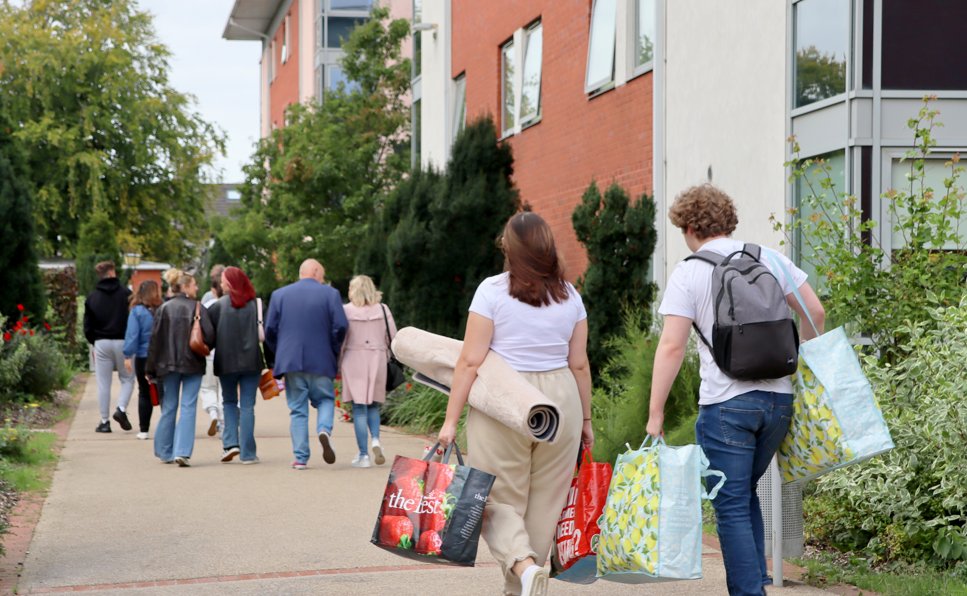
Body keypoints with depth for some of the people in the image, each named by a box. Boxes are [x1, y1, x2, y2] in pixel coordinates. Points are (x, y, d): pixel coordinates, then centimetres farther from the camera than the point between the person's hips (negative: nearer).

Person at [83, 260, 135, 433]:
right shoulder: (126, 294, -4)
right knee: (127, 379, 11)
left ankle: (104, 421, 5)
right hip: (122, 342, -2)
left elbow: (88, 326, 5)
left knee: (103, 384, 5)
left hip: (101, 343, 2)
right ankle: (121, 409, -10)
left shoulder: (92, 297, 5)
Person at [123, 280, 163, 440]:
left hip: (143, 358, -1)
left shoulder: (137, 311, -8)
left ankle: (143, 430, 7)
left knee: (144, 394, 8)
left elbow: (132, 335, -10)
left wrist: (128, 355, -6)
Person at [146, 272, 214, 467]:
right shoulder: (198, 308, -6)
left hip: (168, 365, 3)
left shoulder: (164, 309, 0)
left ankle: (165, 452, 22)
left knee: (169, 407, 13)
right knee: (188, 407, -1)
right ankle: (183, 451, -13)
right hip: (193, 364, -3)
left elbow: (155, 339, 0)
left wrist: (150, 369, 5)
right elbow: (210, 336, -12)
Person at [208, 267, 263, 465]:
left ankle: (230, 443, 2)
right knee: (247, 406, 4)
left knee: (229, 402, 18)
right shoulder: (255, 304, 0)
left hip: (227, 362, -1)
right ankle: (247, 453, 1)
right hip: (251, 362, 1)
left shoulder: (219, 305, -5)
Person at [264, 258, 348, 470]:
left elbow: (270, 330, 2)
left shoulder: (279, 295, 6)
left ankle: (300, 457, 2)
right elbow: (340, 326, -7)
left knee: (297, 409, 6)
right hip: (321, 361, -1)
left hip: (290, 360, 1)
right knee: (325, 399, 16)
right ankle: (324, 430, -13)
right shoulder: (330, 293, 0)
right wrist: (333, 352, 7)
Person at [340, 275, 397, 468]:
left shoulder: (346, 311, -3)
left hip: (353, 360, -2)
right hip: (377, 361, 2)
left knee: (359, 408, 2)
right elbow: (393, 338, 3)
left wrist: (337, 364, 7)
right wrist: (387, 357, 18)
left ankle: (363, 455, 0)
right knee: (373, 406, 15)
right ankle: (375, 440, -10)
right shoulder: (382, 310, 3)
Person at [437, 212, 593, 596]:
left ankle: (523, 565, -19)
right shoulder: (569, 296, 6)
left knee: (500, 500, 6)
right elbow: (579, 364, 7)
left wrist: (451, 419, -5)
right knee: (545, 503, 11)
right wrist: (585, 419, 17)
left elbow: (471, 361, -9)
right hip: (560, 402, 3)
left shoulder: (492, 290, -6)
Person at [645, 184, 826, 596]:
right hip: (779, 397, 5)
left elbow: (671, 347, -11)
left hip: (726, 404, -5)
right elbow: (815, 312, 9)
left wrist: (655, 414, -9)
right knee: (745, 493, 22)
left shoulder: (688, 273, -4)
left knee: (732, 507, 2)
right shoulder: (770, 258, 8)